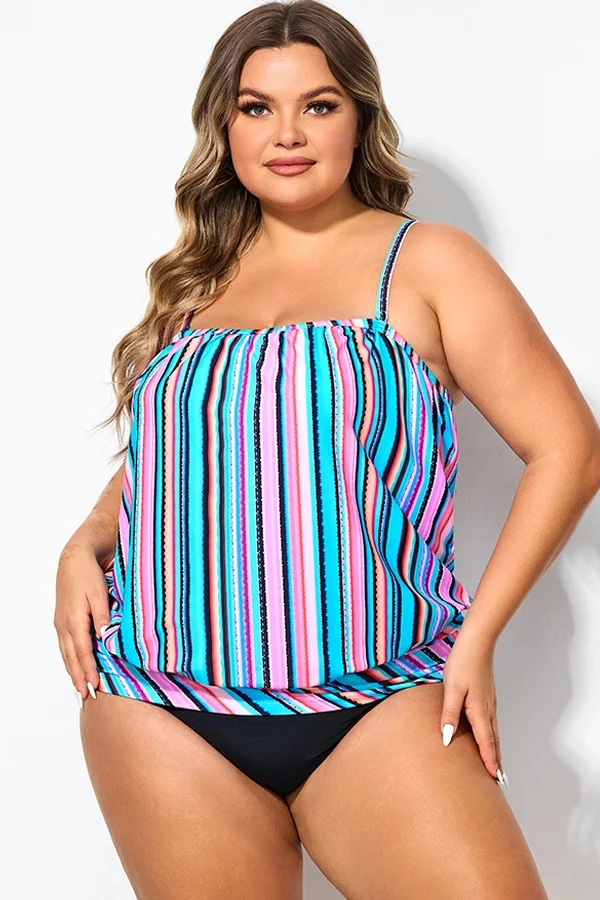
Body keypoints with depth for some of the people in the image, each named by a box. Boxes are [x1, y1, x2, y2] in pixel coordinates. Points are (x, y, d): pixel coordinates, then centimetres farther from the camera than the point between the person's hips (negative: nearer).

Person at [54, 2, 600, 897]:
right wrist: (86, 544, 5)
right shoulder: (194, 282, 15)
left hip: (378, 702, -3)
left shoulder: (425, 263, 3)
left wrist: (475, 637, -7)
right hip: (162, 705, 4)